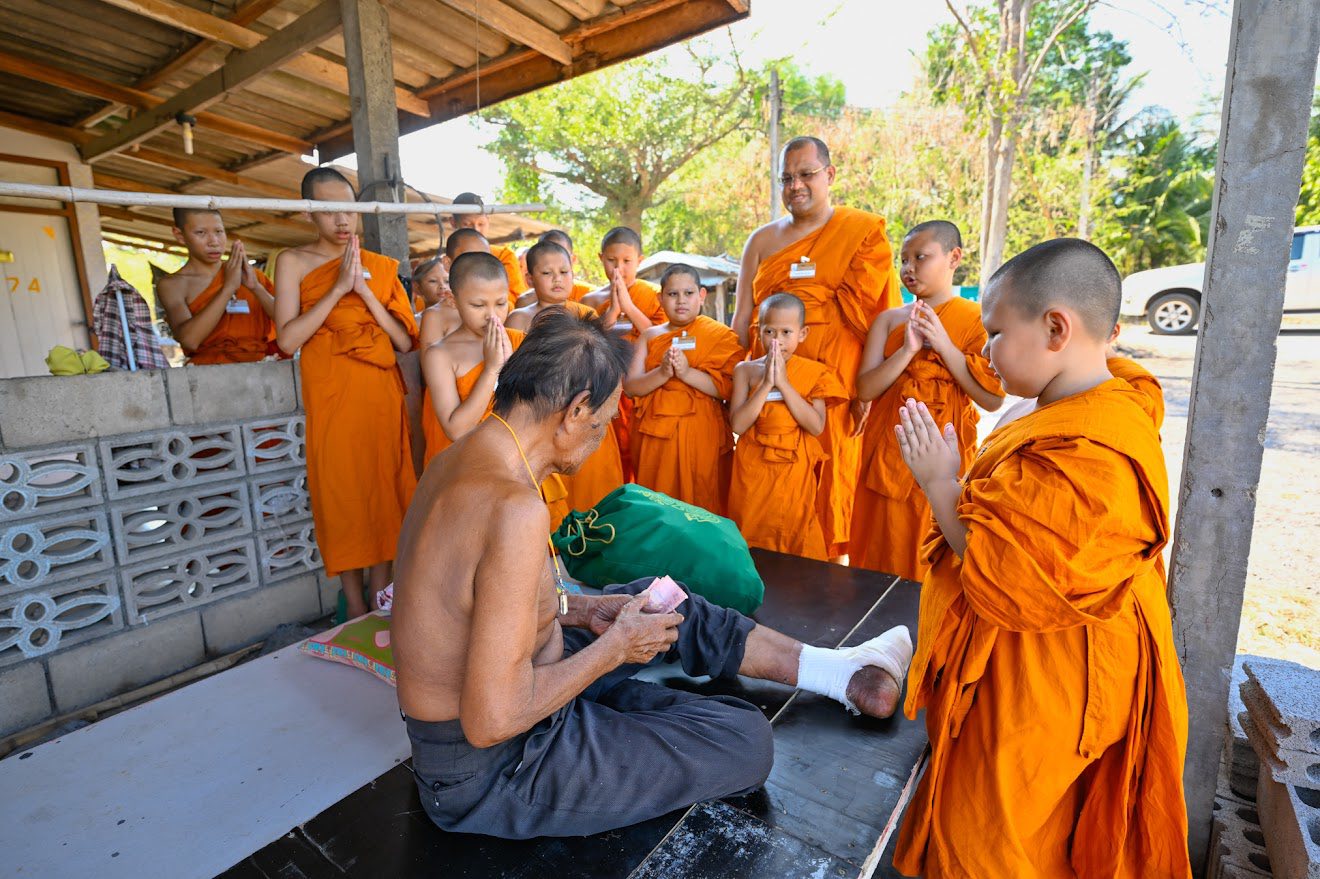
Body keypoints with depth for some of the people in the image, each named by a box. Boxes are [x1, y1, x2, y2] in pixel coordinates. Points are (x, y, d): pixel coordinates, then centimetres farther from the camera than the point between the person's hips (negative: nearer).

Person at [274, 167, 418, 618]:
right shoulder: (294, 262, 4)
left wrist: (365, 291, -8)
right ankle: (355, 606, 15)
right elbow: (287, 339, -9)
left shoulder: (379, 266, 10)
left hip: (381, 397, 2)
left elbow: (405, 342, 2)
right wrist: (338, 288, -12)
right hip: (330, 399, -2)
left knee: (383, 491, 4)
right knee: (340, 493, 2)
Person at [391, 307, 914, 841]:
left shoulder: (462, 458, -2)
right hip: (488, 773, -9)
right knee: (745, 738, -13)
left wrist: (577, 609, 2)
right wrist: (615, 647, -18)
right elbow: (492, 721, -31)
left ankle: (842, 672, 28)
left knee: (667, 605, 16)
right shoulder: (515, 507, -33)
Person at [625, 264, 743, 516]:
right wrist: (662, 373, -18)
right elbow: (630, 387, -1)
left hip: (702, 436, -2)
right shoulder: (649, 336, 9)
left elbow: (729, 389, -11)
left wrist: (687, 372, -21)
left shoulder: (720, 335, 1)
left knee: (702, 503, 3)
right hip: (655, 434, 3)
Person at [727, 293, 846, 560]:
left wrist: (783, 382, -16)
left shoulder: (813, 372, -1)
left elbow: (816, 426, -13)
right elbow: (737, 425, -11)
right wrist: (766, 384, -17)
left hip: (794, 470, 0)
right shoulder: (746, 370, -2)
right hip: (752, 469, 1)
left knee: (795, 538, 12)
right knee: (750, 541, 12)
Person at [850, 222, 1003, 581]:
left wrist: (943, 344, -14)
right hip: (888, 452, 2)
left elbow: (993, 399, -9)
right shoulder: (890, 319, 5)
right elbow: (865, 390, -4)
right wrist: (908, 349, -16)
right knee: (883, 552, 11)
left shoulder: (978, 320, -1)